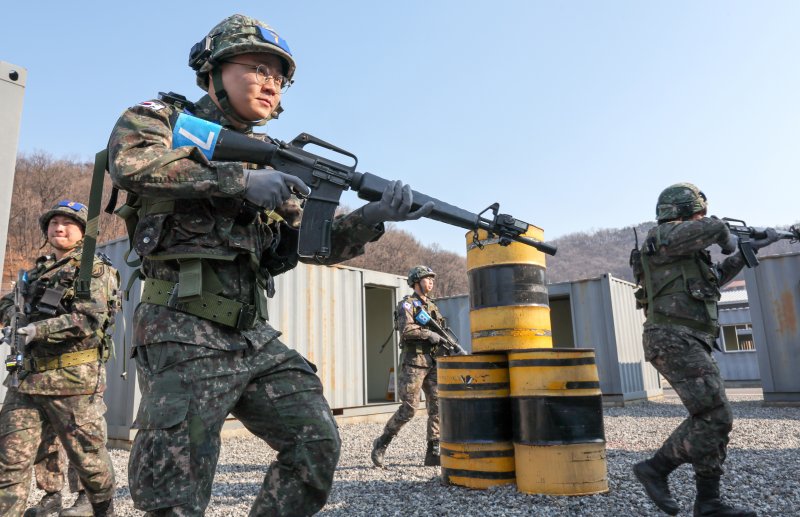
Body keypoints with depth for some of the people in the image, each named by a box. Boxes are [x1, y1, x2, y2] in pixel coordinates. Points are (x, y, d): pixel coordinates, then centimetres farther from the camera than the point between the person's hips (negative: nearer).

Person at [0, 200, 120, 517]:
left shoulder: (96, 269, -3)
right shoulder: (37, 271, 19)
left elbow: (90, 318, -16)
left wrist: (39, 329, -22)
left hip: (74, 379, -6)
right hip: (27, 377, 6)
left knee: (88, 457, 6)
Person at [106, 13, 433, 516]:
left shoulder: (271, 160, 17)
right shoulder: (163, 117, 5)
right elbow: (129, 161, -20)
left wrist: (376, 215, -6)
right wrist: (239, 179, -22)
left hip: (255, 337, 6)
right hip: (183, 336, -5)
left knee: (318, 444, 2)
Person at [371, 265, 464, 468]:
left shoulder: (433, 307, 19)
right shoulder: (407, 304, -3)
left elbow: (442, 334, 18)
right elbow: (406, 329, -20)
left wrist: (456, 347, 3)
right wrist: (429, 334, -16)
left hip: (433, 363, 7)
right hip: (414, 362, -7)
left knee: (438, 406, 1)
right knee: (408, 409, -6)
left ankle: (433, 453, 7)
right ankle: (381, 444, 10)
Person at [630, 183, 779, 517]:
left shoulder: (686, 251, 25)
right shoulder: (663, 236, -5)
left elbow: (716, 277, 39)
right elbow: (713, 228, -20)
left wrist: (750, 248, 37)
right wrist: (729, 239, 3)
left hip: (688, 345, 10)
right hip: (675, 342, -10)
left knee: (709, 417, 9)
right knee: (715, 418, -12)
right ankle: (656, 469, -2)